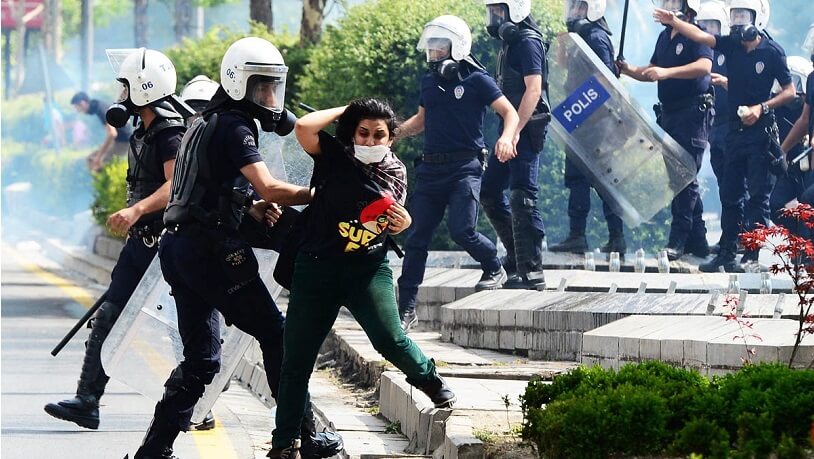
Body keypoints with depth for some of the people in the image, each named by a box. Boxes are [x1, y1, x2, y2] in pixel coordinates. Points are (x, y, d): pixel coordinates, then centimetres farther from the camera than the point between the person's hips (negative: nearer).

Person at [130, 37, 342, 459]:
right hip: (211, 250, -9)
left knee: (201, 360, 10)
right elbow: (270, 188, -20)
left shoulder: (207, 123, 21)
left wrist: (252, 208, 10)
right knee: (277, 336, 0)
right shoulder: (234, 128, -10)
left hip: (179, 249, 9)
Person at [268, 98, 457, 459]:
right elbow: (304, 127, -23)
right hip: (318, 265, -1)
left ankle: (430, 380, 13)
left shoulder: (395, 173, 5)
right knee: (297, 358, 2)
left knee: (389, 338, -18)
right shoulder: (334, 157, -6)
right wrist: (343, 112, -8)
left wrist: (404, 223, -5)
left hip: (369, 268, 1)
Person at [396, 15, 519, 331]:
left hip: (465, 166, -6)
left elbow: (509, 112, -5)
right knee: (417, 237, 2)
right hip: (431, 168, 6)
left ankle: (494, 269, 13)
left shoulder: (476, 80, -5)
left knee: (461, 229, -18)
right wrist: (395, 133, 13)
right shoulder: (429, 81, 14)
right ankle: (406, 308, 6)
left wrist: (506, 138, -25)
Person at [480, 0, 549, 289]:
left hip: (526, 130, -10)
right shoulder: (510, 43, 17)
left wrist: (514, 132, -26)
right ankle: (517, 256, 22)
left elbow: (533, 89, -21)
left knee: (522, 199, -11)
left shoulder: (527, 42, -12)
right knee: (489, 192, 13)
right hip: (512, 131, 10)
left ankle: (531, 273, -10)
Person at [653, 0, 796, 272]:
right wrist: (674, 22, -20)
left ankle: (753, 255, -5)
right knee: (730, 195, 8)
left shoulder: (772, 52, -7)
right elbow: (700, 36, -5)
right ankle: (726, 254, 13)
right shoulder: (731, 45, 7)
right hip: (736, 130, 6)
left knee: (758, 195, -6)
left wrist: (761, 108, -15)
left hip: (761, 132, -6)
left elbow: (789, 92, -4)